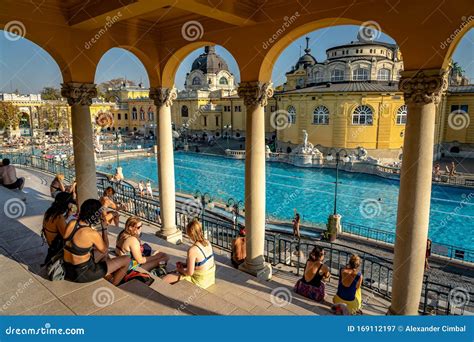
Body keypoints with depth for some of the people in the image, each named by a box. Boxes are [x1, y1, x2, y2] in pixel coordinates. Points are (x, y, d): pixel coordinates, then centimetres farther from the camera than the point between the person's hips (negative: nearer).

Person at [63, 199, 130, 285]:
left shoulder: (71, 224, -6)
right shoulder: (93, 234, -26)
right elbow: (104, 249, -6)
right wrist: (104, 227, -6)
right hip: (82, 274, -8)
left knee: (105, 255, 31)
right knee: (126, 260, 3)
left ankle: (110, 279, 37)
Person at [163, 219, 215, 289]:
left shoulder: (192, 250, -27)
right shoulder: (207, 243, -4)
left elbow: (190, 272, -20)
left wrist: (180, 270, 0)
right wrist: (185, 264, 11)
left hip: (200, 282, -8)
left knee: (163, 280, -2)